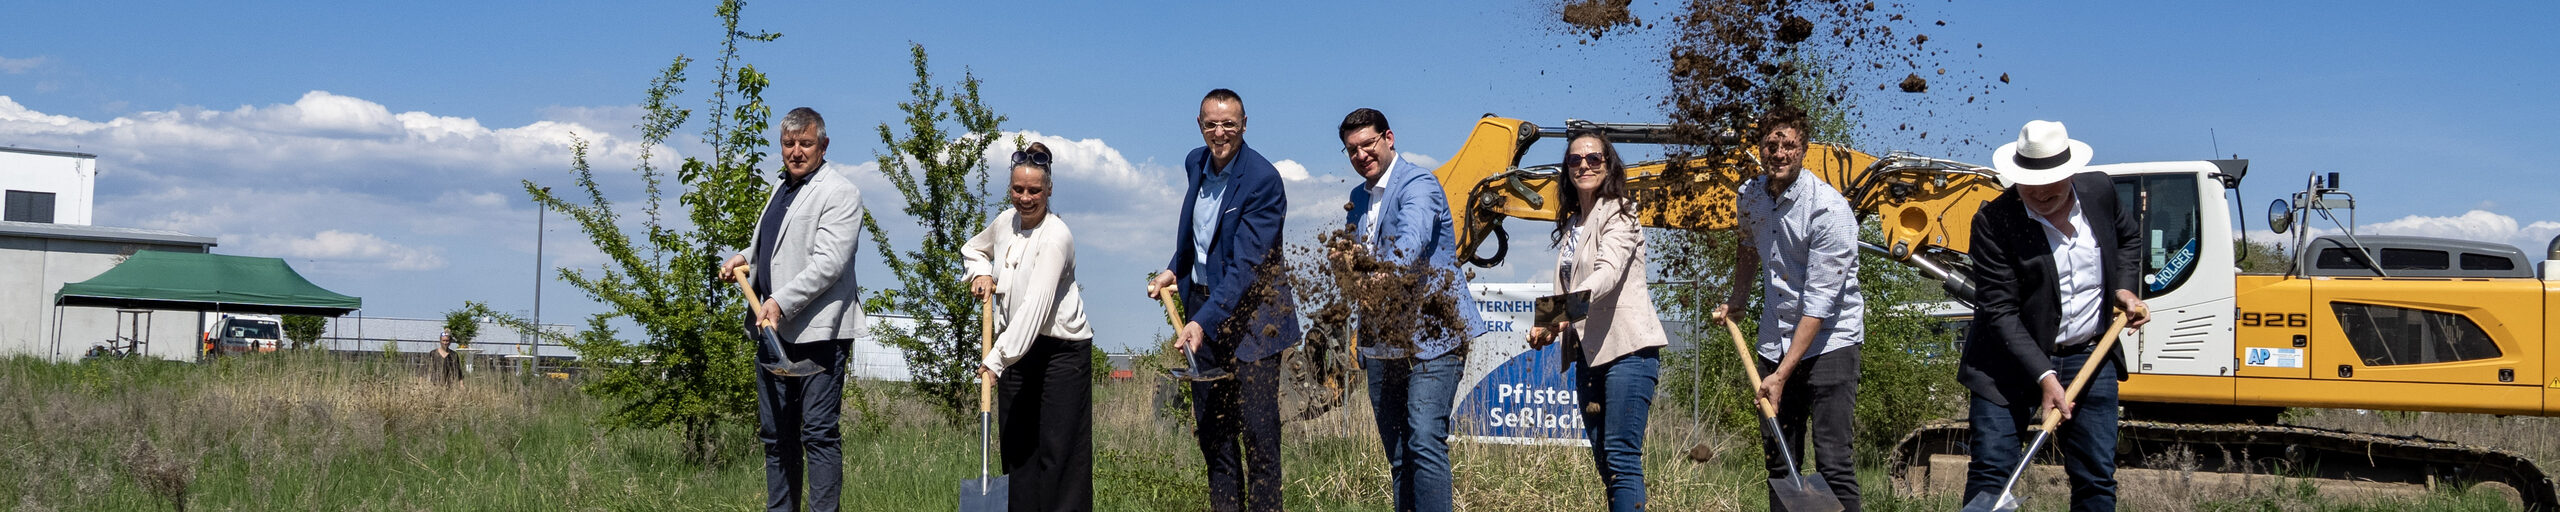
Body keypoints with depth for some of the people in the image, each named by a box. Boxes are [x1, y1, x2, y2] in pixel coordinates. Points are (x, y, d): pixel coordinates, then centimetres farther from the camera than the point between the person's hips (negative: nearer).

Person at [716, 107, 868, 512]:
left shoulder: (839, 192, -8)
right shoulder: (782, 186, 20)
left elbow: (828, 262, -18)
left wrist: (780, 302, -22)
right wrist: (746, 259, 16)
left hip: (817, 331, -9)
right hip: (773, 330, 9)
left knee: (819, 433, -8)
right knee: (776, 435, 11)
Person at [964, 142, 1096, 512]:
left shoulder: (1056, 237, -19)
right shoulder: (1005, 222, 5)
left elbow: (1035, 306, -27)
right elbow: (973, 248, 29)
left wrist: (998, 359, -31)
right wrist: (981, 273, 6)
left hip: (1062, 349, -7)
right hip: (1016, 346, 7)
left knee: (1059, 446, -9)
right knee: (1016, 443, 7)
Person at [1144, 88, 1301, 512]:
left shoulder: (1262, 179, -18)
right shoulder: (1196, 163, 6)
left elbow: (1246, 264, -23)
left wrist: (1205, 321, -29)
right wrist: (1174, 270, 11)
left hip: (1250, 311, -7)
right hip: (1201, 305, 7)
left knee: (1258, 428, -7)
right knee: (1210, 428, 9)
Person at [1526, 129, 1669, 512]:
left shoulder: (1619, 213, -5)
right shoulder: (1571, 224, 19)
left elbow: (1608, 272, -21)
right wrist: (1549, 325, -2)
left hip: (1627, 348, -8)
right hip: (1588, 351, 8)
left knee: (1622, 457, -14)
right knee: (1604, 461, 8)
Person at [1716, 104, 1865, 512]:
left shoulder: (1829, 209, -18)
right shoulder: (1748, 197, 3)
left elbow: (1820, 301, -20)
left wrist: (1782, 374, -22)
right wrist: (1736, 299, 19)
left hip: (1830, 342, -6)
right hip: (1775, 342, 6)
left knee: (1833, 463, -12)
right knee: (1778, 461, 8)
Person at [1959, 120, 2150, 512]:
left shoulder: (2100, 190, -2)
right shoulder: (1994, 221, -17)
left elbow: (2129, 238, 23)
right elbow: (2001, 312, -19)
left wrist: (2123, 287, 6)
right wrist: (2043, 376, -26)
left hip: (2090, 360, 4)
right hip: (2012, 364, -4)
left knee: (2097, 479, 7)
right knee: (1990, 473, -6)